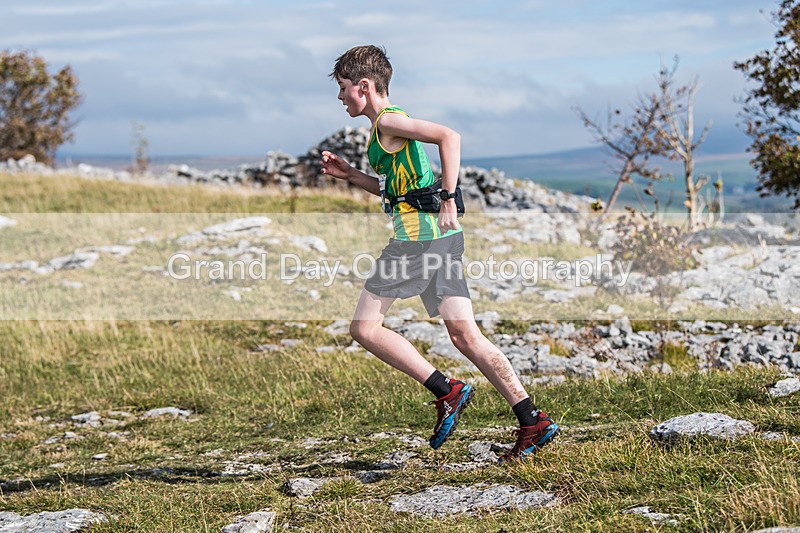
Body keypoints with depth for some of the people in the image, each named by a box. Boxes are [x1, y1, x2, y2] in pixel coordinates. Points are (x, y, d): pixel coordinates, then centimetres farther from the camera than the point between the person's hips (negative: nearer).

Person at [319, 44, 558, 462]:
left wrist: (448, 199, -20)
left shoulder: (388, 121, -6)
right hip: (443, 237, 10)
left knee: (364, 327, -2)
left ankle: (447, 392, -6)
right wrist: (349, 174, 27)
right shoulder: (387, 125, 23)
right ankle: (533, 422, -1)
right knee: (464, 334, 5)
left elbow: (449, 137, -20)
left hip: (418, 235, -10)